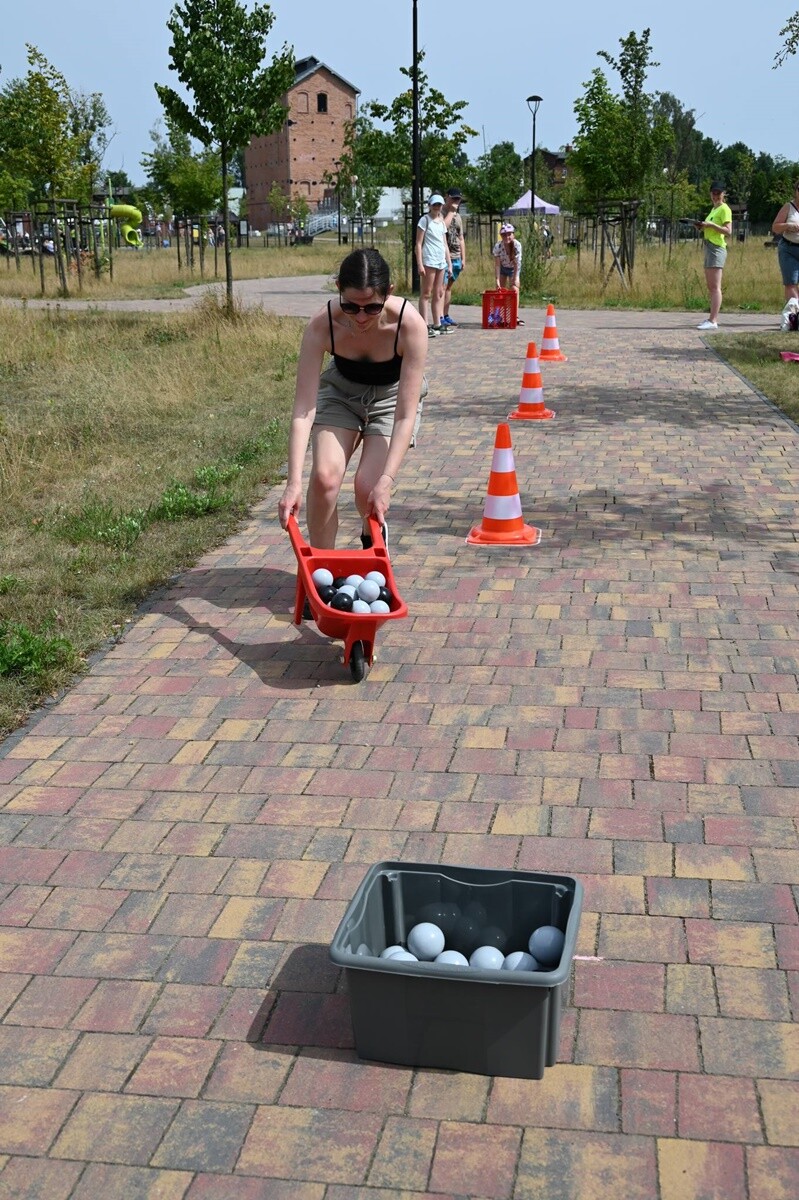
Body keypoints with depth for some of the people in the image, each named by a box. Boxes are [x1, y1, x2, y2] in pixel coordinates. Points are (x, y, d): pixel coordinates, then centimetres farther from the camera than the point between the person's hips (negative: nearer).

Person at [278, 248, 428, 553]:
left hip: (391, 396, -1)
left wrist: (386, 481, -40)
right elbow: (303, 409, -33)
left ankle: (373, 541, 20)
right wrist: (293, 482, -41)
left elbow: (405, 416, -32)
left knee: (368, 486, -16)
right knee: (324, 476, -20)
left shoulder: (409, 325, -35)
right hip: (341, 391, 1)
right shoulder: (323, 325, -31)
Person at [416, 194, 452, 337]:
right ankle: (425, 326, -8)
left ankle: (437, 324, 14)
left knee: (437, 294, 9)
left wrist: (449, 263, 15)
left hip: (441, 262, 7)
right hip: (429, 260, -7)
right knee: (426, 294, -6)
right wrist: (419, 264, -15)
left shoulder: (441, 222, 17)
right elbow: (418, 244, -7)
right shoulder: (425, 220, -3)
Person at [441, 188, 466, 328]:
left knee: (449, 287, 10)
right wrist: (451, 212, -14)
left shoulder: (458, 216, 19)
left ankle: (446, 316, 13)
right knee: (442, 286, -10)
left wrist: (463, 259, 16)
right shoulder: (441, 214, -4)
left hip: (456, 257, 7)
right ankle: (440, 317, -12)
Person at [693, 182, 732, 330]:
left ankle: (713, 321, -19)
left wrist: (711, 224, -21)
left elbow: (728, 231, -14)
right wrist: (702, 227, 12)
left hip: (717, 248, -10)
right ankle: (714, 318, 13)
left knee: (715, 286, -14)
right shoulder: (713, 209, 22)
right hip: (709, 247, 10)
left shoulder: (724, 209, -5)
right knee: (711, 287, 10)